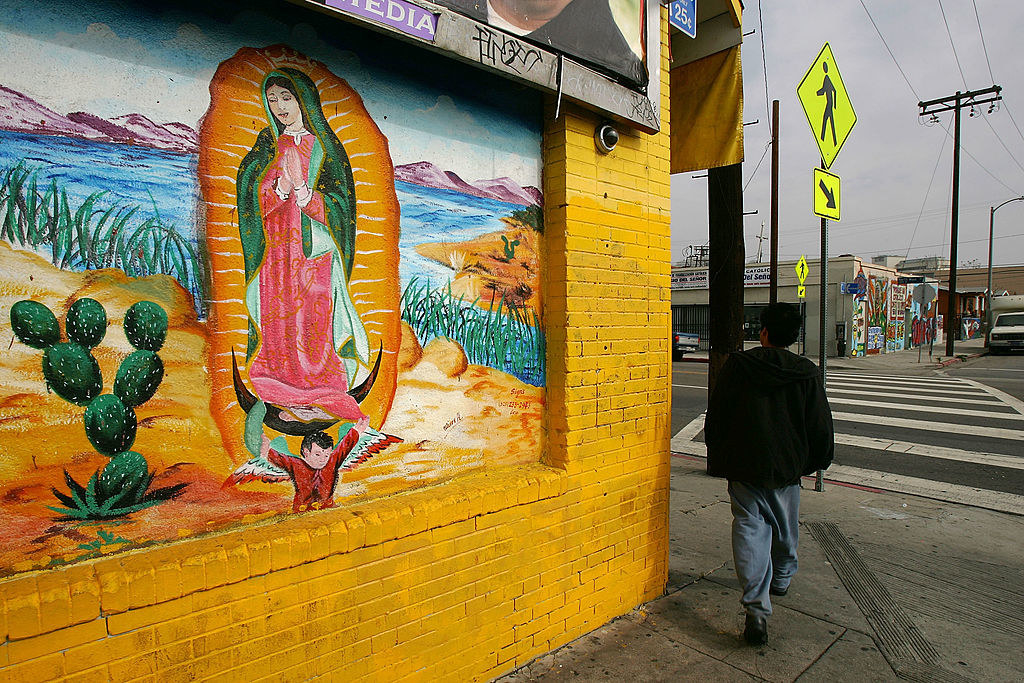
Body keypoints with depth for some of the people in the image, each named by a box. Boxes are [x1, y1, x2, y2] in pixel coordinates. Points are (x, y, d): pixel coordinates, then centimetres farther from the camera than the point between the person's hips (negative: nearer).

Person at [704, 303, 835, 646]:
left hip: (743, 466, -2)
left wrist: (717, 457, 9)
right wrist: (815, 462, 17)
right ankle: (781, 579, 46)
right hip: (787, 466, 2)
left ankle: (756, 606, -11)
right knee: (784, 526, 22)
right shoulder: (807, 373, -3)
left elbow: (715, 418, -3)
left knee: (749, 527, 0)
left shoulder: (737, 365, -7)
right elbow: (821, 427, 1)